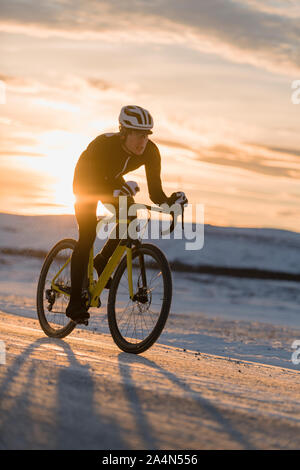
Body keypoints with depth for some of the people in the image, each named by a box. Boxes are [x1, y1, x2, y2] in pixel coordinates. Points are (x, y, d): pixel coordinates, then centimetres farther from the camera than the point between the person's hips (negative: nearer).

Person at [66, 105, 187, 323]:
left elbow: (155, 192, -24)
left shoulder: (150, 151, -26)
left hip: (111, 182, 5)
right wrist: (118, 191, -61)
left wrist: (170, 201, -45)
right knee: (88, 235, -17)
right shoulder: (104, 144, -38)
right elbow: (92, 184, -42)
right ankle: (75, 303, -13)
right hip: (87, 183, -5)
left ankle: (102, 262, 8)